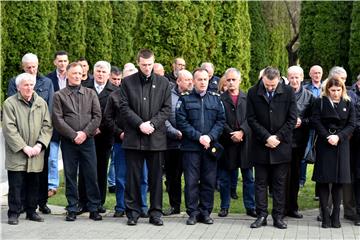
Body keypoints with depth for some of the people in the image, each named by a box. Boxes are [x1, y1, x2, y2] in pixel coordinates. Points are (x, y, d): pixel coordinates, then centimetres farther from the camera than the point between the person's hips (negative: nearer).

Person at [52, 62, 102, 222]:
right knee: (70, 175, 4)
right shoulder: (59, 96, 5)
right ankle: (72, 209, 11)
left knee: (91, 175, 1)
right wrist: (73, 135, -11)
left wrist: (85, 133, -9)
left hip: (88, 140, 1)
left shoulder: (90, 94, 11)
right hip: (68, 141, -1)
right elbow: (57, 119, -3)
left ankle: (94, 208, 8)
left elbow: (97, 116, 4)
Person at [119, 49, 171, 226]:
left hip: (156, 137, 1)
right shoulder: (127, 82, 5)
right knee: (133, 177, 3)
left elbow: (167, 108, 4)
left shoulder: (163, 83, 8)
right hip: (133, 137, -1)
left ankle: (155, 213, 13)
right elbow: (124, 107, -1)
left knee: (156, 177, 5)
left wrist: (152, 123, -11)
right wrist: (140, 124, -13)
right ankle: (133, 212, 12)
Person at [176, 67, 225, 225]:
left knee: (209, 181, 5)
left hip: (210, 147, 2)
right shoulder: (185, 99, 4)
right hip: (191, 147, -2)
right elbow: (181, 122, -4)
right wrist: (198, 137, -13)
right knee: (191, 181, -1)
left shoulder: (215, 99, 11)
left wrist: (210, 137, -10)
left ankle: (205, 212, 14)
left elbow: (221, 121, 5)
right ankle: (193, 212, 8)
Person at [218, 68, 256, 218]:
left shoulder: (247, 98, 6)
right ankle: (224, 207, 16)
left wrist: (242, 132, -14)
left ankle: (250, 207, 13)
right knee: (225, 178, 6)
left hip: (245, 142, 1)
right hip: (227, 143, -1)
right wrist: (231, 135, -12)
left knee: (248, 177, 6)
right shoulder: (220, 99, 2)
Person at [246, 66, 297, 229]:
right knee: (260, 183, 6)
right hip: (260, 146, 0)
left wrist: (278, 137, -9)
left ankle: (278, 217, 12)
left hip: (282, 146, 0)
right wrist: (266, 137, -11)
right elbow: (251, 119, -3)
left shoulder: (288, 92, -2)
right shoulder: (253, 93, -2)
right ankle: (261, 216, 12)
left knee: (280, 184, 5)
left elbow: (292, 118, -1)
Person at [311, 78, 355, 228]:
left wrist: (338, 137, -12)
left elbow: (351, 125, 2)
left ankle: (336, 216, 8)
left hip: (341, 145, 1)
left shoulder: (348, 104, 8)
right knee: (323, 181, -3)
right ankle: (325, 216, 1)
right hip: (324, 145, -1)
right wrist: (327, 137, -13)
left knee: (338, 181, 2)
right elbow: (316, 121, -3)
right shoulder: (320, 103, 4)